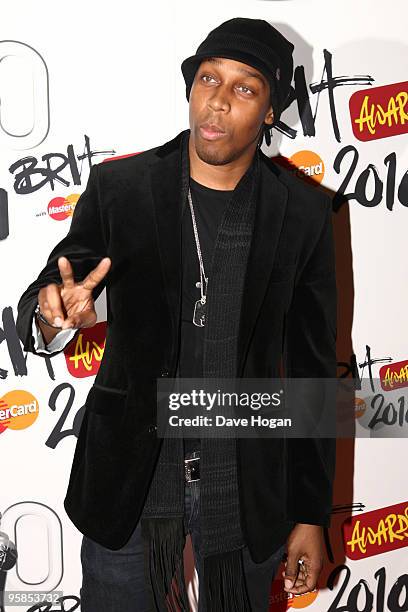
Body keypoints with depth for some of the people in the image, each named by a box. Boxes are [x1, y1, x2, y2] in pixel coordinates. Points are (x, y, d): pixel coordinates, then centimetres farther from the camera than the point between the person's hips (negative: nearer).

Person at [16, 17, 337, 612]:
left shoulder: (304, 213, -6)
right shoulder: (117, 188, -8)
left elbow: (314, 368, 0)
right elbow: (37, 304, -8)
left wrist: (311, 514, 3)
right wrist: (53, 316, -35)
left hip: (247, 488, 1)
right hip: (128, 479, 0)